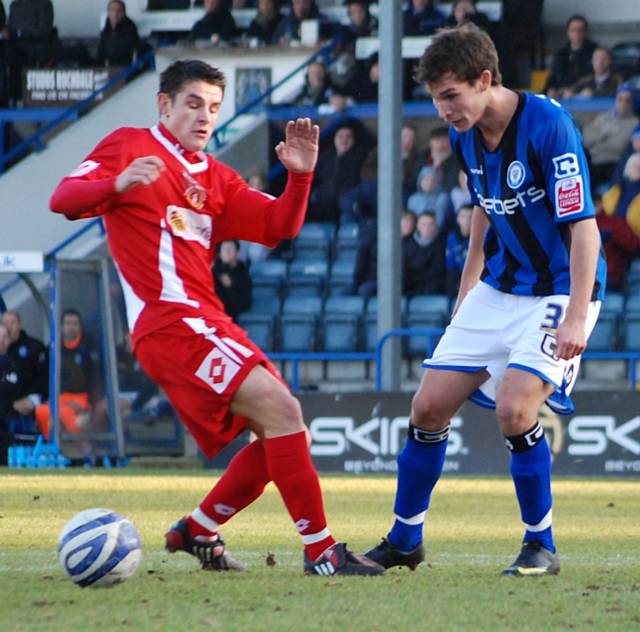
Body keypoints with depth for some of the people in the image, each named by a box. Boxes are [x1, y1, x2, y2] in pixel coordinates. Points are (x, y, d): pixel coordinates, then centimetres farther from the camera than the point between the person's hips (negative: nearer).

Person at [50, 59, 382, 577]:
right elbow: (63, 198, -9)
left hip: (207, 323, 9)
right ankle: (320, 550, -19)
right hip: (170, 321, -9)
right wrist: (118, 183, -29)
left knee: (280, 433, 8)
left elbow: (278, 226, 14)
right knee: (280, 410, -19)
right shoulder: (131, 146, 2)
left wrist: (300, 175, -5)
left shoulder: (214, 177, 23)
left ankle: (198, 531, 20)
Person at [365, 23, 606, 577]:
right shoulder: (466, 136, 0)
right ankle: (404, 542, 21)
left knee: (514, 407, -24)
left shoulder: (547, 125, -23)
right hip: (498, 292, 7)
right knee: (429, 407, 3)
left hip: (559, 293, -7)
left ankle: (541, 547, -6)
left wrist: (576, 318, -29)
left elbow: (584, 225, -24)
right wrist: (467, 292, 20)